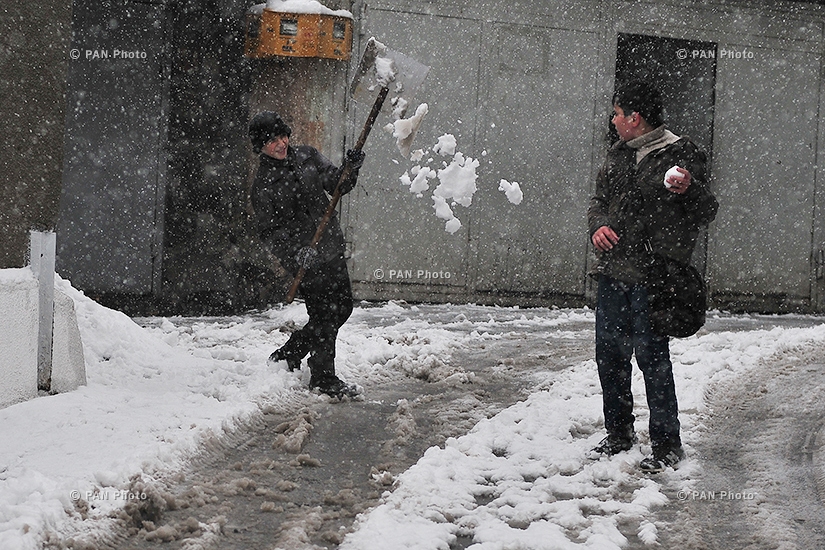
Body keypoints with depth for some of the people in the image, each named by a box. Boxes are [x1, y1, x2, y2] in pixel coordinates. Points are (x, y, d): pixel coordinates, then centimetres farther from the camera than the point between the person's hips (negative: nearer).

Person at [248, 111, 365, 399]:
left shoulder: (307, 156, 4)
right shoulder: (262, 184, -12)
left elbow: (338, 185, 10)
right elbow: (270, 231, -13)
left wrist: (351, 167, -11)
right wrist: (296, 251, -28)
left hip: (331, 249, 7)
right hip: (303, 259, -7)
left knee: (342, 308, 15)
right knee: (325, 315, -5)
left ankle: (287, 355, 29)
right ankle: (323, 378, 10)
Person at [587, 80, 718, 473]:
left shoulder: (680, 155, -6)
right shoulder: (618, 154, 15)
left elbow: (706, 215, -5)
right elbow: (599, 200, 23)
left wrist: (690, 190, -26)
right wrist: (598, 226, 1)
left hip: (654, 277, -7)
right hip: (613, 273, 7)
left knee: (651, 356, -7)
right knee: (609, 354, 11)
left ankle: (667, 444, 3)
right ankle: (619, 433, 26)